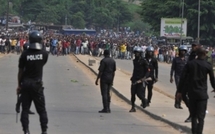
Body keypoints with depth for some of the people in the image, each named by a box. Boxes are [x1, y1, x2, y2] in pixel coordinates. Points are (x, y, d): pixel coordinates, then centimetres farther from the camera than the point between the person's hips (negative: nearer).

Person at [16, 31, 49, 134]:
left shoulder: (25, 54, -9)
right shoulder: (44, 54, -7)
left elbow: (20, 71, -3)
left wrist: (19, 85, 6)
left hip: (25, 84, 0)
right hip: (37, 84, 0)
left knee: (25, 109, 7)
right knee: (41, 109, 8)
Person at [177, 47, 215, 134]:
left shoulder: (190, 64, 0)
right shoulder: (208, 65, -5)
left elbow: (183, 78, -3)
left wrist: (179, 91, 2)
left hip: (192, 93, 3)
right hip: (202, 94, -3)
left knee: (193, 115, 16)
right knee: (201, 117, -2)